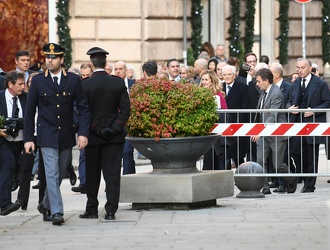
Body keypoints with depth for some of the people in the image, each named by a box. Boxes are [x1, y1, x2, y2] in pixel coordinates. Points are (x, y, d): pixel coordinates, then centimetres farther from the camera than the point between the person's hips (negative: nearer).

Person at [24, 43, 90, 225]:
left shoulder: (73, 80, 0)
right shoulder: (37, 81, -1)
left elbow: (83, 108, 2)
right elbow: (30, 112, 2)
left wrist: (83, 133, -8)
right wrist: (28, 138, -2)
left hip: (67, 135, 2)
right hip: (47, 136, -2)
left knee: (59, 175, 13)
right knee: (52, 174, -11)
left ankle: (46, 205, 33)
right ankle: (56, 212, -13)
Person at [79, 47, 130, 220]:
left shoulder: (85, 85, -8)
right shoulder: (118, 83, -2)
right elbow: (126, 110, -4)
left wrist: (96, 129, -2)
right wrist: (114, 128, -5)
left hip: (93, 135, -1)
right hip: (114, 136, 1)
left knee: (92, 174, 10)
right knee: (112, 173, 3)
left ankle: (92, 209, 15)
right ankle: (111, 211, -2)